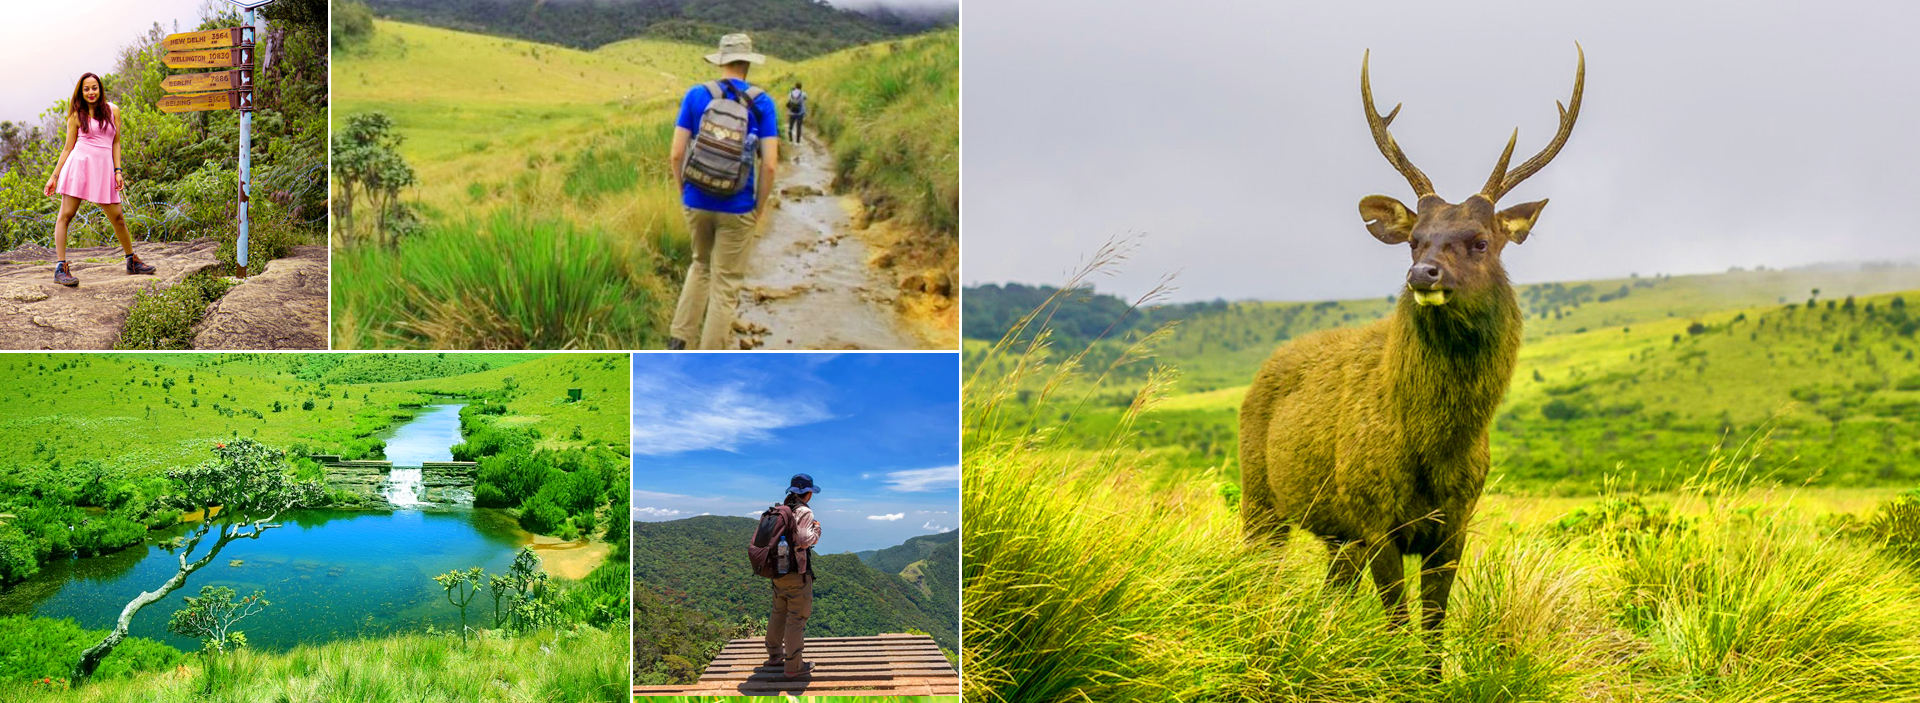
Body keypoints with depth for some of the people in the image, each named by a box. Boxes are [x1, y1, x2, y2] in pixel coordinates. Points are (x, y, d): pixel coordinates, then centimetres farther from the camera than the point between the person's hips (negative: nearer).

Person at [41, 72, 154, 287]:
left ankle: (132, 261, 22)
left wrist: (118, 171, 4)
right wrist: (54, 176, 6)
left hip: (103, 167, 2)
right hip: (80, 163, -2)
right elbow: (68, 148, 9)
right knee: (66, 215, -7)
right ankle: (60, 268, -9)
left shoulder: (113, 110, 11)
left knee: (117, 218, 4)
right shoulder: (77, 115, 6)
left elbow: (116, 142, 13)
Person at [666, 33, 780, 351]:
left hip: (697, 202, 2)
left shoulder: (696, 95, -2)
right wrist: (760, 207, 3)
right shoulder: (761, 103, -5)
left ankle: (679, 339, 20)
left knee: (701, 265, 27)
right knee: (726, 285, 7)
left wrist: (684, 192, 11)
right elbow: (769, 164, -10)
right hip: (737, 208, -2)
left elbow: (676, 154, -4)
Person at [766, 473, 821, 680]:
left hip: (778, 572, 8)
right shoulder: (804, 512, -14)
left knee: (779, 613, 22)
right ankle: (793, 665, 0)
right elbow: (804, 540, -25)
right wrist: (816, 529, -6)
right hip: (797, 574, -8)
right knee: (797, 618, -2)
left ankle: (774, 654, 35)